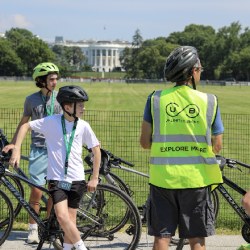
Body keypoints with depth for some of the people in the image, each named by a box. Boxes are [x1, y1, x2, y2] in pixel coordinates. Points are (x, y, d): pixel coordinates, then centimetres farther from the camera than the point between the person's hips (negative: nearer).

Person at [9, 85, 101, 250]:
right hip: (57, 179, -2)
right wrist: (16, 150, -5)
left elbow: (96, 150, 11)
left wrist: (95, 178, 9)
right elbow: (26, 126, 5)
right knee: (62, 217, -16)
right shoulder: (52, 122, -6)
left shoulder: (83, 126, 0)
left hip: (77, 180, 2)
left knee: (70, 221, 3)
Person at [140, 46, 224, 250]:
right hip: (196, 178, -1)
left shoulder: (156, 99, -1)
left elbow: (145, 142, -1)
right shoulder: (209, 101, -3)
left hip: (162, 177, 1)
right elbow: (217, 146, 1)